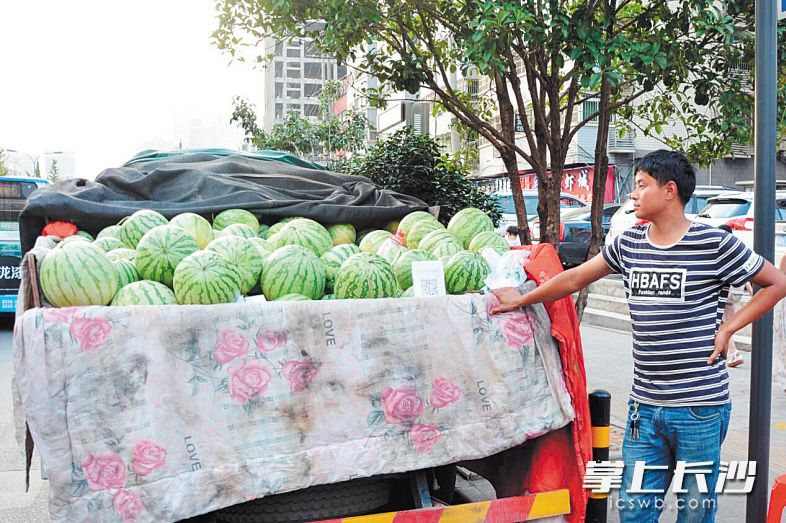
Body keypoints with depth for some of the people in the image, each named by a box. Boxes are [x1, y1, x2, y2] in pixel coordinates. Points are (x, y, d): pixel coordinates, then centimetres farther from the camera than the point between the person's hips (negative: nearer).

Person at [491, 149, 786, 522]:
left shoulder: (713, 244, -7)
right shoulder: (628, 243, 7)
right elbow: (575, 278, 18)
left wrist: (727, 329, -6)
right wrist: (521, 300, 22)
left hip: (700, 407, -4)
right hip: (644, 406, 5)